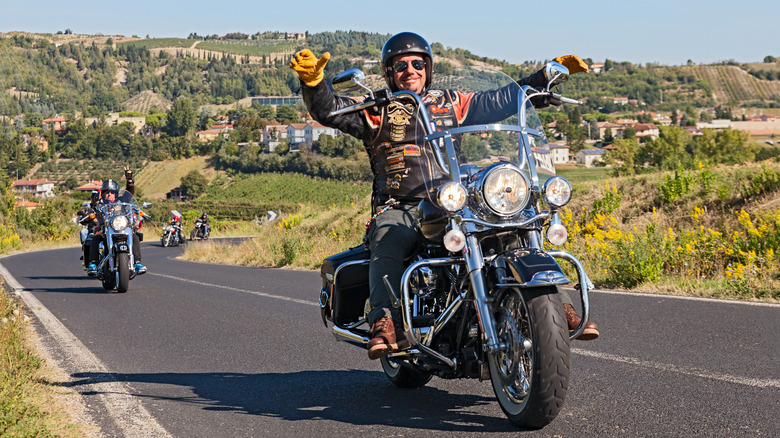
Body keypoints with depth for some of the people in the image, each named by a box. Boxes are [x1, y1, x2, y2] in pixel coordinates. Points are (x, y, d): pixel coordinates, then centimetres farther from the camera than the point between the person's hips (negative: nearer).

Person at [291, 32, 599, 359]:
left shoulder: (452, 103, 20)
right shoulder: (376, 111, 11)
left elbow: (502, 100, 25)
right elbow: (328, 110, -3)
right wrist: (313, 82, -24)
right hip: (398, 211, -2)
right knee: (387, 248, -36)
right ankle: (386, 323, -47)